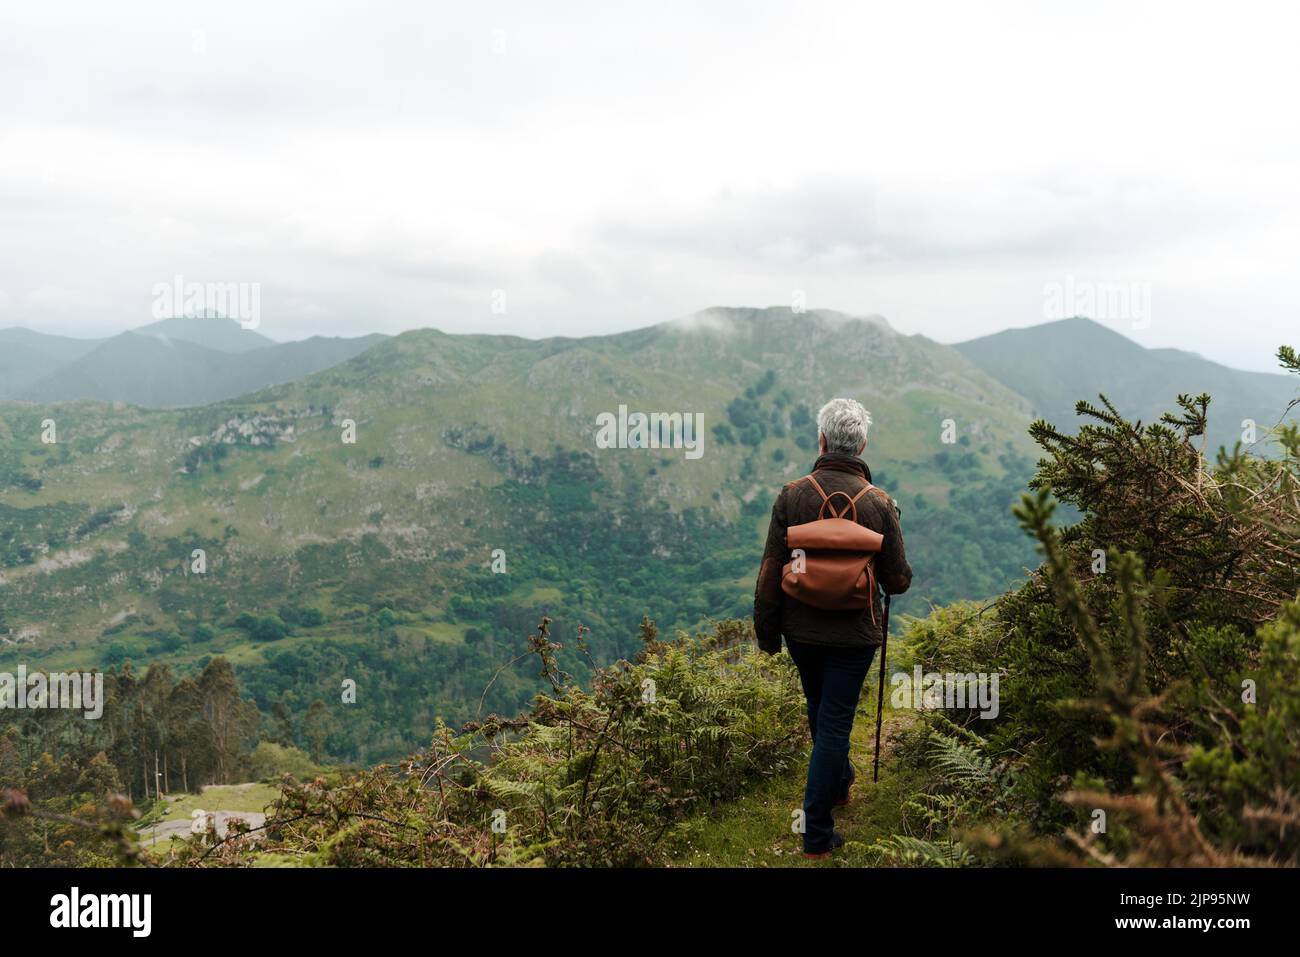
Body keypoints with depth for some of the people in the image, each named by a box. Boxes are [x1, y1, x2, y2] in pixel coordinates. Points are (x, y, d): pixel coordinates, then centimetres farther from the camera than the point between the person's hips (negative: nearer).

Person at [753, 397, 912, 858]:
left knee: (820, 712, 24)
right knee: (834, 723, 5)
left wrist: (766, 631, 3)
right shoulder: (878, 503, -13)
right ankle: (816, 834, 7)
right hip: (853, 635, -2)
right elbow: (898, 581, -7)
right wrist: (901, 572, 18)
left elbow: (770, 572, -9)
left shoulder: (792, 495, -12)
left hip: (801, 630, 2)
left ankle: (838, 783, 48)